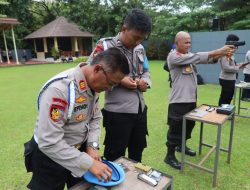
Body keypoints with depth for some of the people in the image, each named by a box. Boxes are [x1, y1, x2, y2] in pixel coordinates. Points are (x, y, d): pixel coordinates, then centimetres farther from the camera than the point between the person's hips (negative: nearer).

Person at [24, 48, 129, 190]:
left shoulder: (93, 84, -9)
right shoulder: (59, 88, -33)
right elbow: (49, 142, -32)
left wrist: (92, 146, -11)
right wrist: (89, 163, -28)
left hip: (79, 149, 7)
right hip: (50, 155, -6)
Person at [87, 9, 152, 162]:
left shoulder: (140, 49, 8)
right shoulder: (105, 47, -11)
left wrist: (145, 81, -2)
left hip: (140, 110, 7)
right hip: (118, 113, -6)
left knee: (137, 154, 25)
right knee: (115, 157, 12)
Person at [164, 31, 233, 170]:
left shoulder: (189, 55, 12)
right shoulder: (172, 56, -13)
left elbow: (205, 59, 1)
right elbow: (197, 57, -21)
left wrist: (221, 54, -16)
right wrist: (218, 51, -20)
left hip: (191, 98, 8)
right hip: (178, 100, -8)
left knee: (189, 125, 21)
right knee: (176, 128, 1)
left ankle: (181, 146, 42)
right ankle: (170, 156, 17)